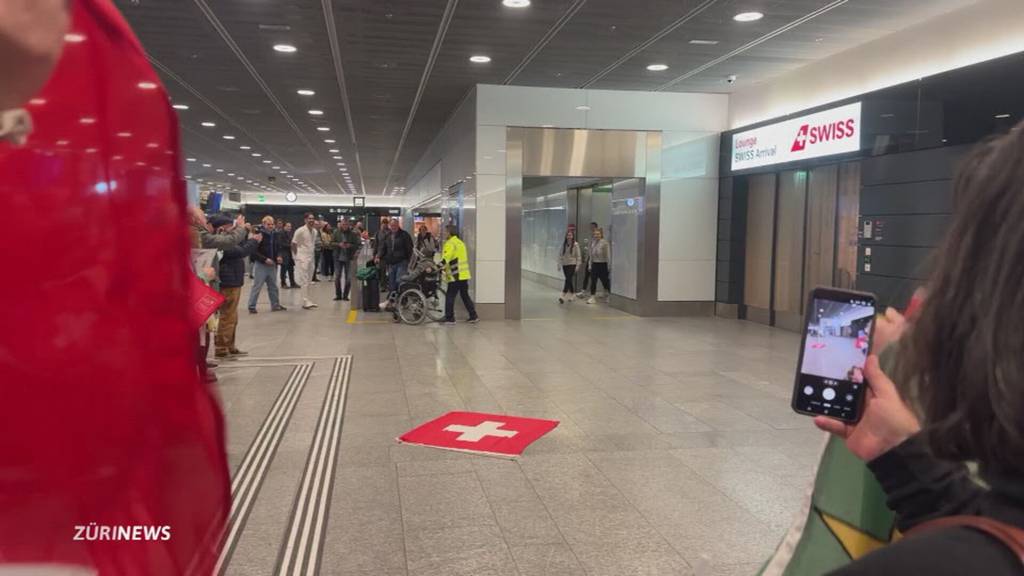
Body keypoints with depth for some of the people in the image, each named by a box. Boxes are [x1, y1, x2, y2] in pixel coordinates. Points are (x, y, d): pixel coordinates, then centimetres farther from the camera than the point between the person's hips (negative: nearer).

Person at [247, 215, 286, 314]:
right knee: (257, 286, -3)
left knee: (273, 286, 14)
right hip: (260, 265, -7)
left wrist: (278, 256, 1)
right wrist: (265, 259, -22)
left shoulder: (274, 235, 10)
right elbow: (254, 251, -16)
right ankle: (251, 306, 4)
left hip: (272, 265, 7)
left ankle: (275, 305, 24)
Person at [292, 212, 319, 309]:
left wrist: (312, 253, 11)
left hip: (311, 258, 7)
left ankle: (307, 301, 13)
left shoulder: (315, 231, 8)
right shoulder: (300, 231, -10)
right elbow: (293, 244, -5)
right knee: (304, 281, -9)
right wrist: (297, 256, -3)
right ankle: (306, 302, -10)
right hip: (302, 259, -6)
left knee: (308, 281, 8)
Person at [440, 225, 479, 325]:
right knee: (465, 296, 15)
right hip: (464, 275, 9)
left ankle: (449, 318, 0)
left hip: (455, 276, -9)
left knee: (450, 297, -2)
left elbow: (445, 259, -24)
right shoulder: (461, 243, 18)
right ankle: (473, 316, 16)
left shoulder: (450, 243, -11)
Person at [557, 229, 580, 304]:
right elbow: (560, 254, 9)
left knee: (568, 280, -13)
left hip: (572, 264, -5)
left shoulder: (575, 245, -7)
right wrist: (559, 264, 5)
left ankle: (563, 296, -18)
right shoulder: (563, 244, 5)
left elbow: (578, 256, -5)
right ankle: (573, 294, 25)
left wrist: (577, 265, -9)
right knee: (569, 280, 11)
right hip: (564, 264, 5)